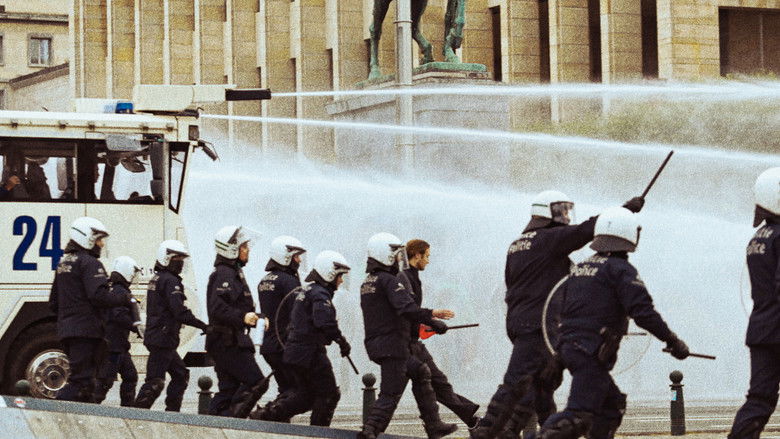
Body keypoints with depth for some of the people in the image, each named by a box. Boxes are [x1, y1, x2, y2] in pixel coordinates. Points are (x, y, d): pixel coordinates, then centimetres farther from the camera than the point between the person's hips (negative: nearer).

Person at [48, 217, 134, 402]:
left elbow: (54, 303, 25)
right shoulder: (90, 263, -9)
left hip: (65, 329, 10)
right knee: (82, 379, -13)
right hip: (86, 330, -10)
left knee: (80, 376, 13)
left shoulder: (63, 263, 21)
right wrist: (125, 299, -9)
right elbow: (98, 296, -21)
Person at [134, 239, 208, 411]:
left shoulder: (156, 279, 18)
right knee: (155, 381, -10)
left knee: (181, 374, 16)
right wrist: (203, 326, -14)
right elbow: (180, 312, -21)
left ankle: (172, 412, 15)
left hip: (154, 337, 10)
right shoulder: (170, 281, -13)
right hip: (163, 339, -10)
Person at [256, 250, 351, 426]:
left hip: (295, 351, 10)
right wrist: (342, 342, -22)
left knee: (305, 394, 16)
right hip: (311, 352, -10)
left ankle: (270, 415, 5)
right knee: (328, 395, 1)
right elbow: (325, 322, -30)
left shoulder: (307, 291, 18)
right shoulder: (320, 294, -14)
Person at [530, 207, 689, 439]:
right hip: (592, 351, -9)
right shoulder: (621, 269, -7)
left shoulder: (579, 268, 17)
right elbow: (643, 312, -16)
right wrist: (672, 341, -9)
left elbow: (561, 310, 19)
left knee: (612, 405, 18)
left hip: (569, 344, 9)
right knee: (580, 415, -15)